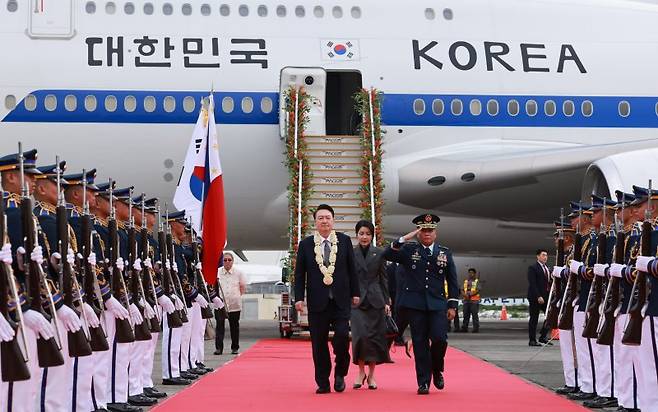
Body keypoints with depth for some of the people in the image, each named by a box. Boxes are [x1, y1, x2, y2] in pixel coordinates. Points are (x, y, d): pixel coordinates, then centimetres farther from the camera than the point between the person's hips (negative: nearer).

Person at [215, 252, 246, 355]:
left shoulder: (238, 273, 3)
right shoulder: (217, 272, 2)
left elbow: (243, 287, 10)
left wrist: (237, 296, 2)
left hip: (234, 304, 1)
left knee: (234, 326, 7)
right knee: (220, 325, -7)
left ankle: (235, 348, 17)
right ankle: (218, 348, -6)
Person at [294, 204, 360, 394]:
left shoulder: (344, 241, 5)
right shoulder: (306, 244, 4)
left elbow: (352, 269, 9)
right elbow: (299, 273, 5)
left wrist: (355, 293, 6)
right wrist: (299, 298, -2)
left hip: (341, 300, 0)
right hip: (317, 301, 1)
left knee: (342, 335, -14)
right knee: (319, 343, 2)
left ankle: (340, 373, 9)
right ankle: (323, 383, 10)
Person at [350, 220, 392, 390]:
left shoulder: (379, 253, 6)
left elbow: (383, 278, 8)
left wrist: (386, 301, 2)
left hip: (375, 300, 1)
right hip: (357, 300, -1)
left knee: (375, 336, 1)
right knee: (360, 335, -11)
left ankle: (371, 374, 11)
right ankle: (361, 371, 3)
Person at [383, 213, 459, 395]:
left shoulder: (445, 253, 10)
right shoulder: (408, 250, 5)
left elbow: (452, 281, 12)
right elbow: (387, 255, -9)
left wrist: (452, 305, 6)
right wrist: (404, 239, -16)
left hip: (438, 304, 1)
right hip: (415, 305, -1)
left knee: (439, 338, -11)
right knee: (420, 343, 0)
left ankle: (437, 370, 17)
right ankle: (423, 382, 7)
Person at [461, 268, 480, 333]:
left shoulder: (477, 281, 5)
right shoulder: (465, 281, 20)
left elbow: (477, 290, -7)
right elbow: (462, 290, 13)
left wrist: (470, 294, -16)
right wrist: (465, 295, -7)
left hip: (474, 301, -5)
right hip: (466, 300, 5)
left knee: (474, 315, -7)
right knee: (466, 315, 4)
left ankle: (476, 328, -7)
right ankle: (464, 328, 6)